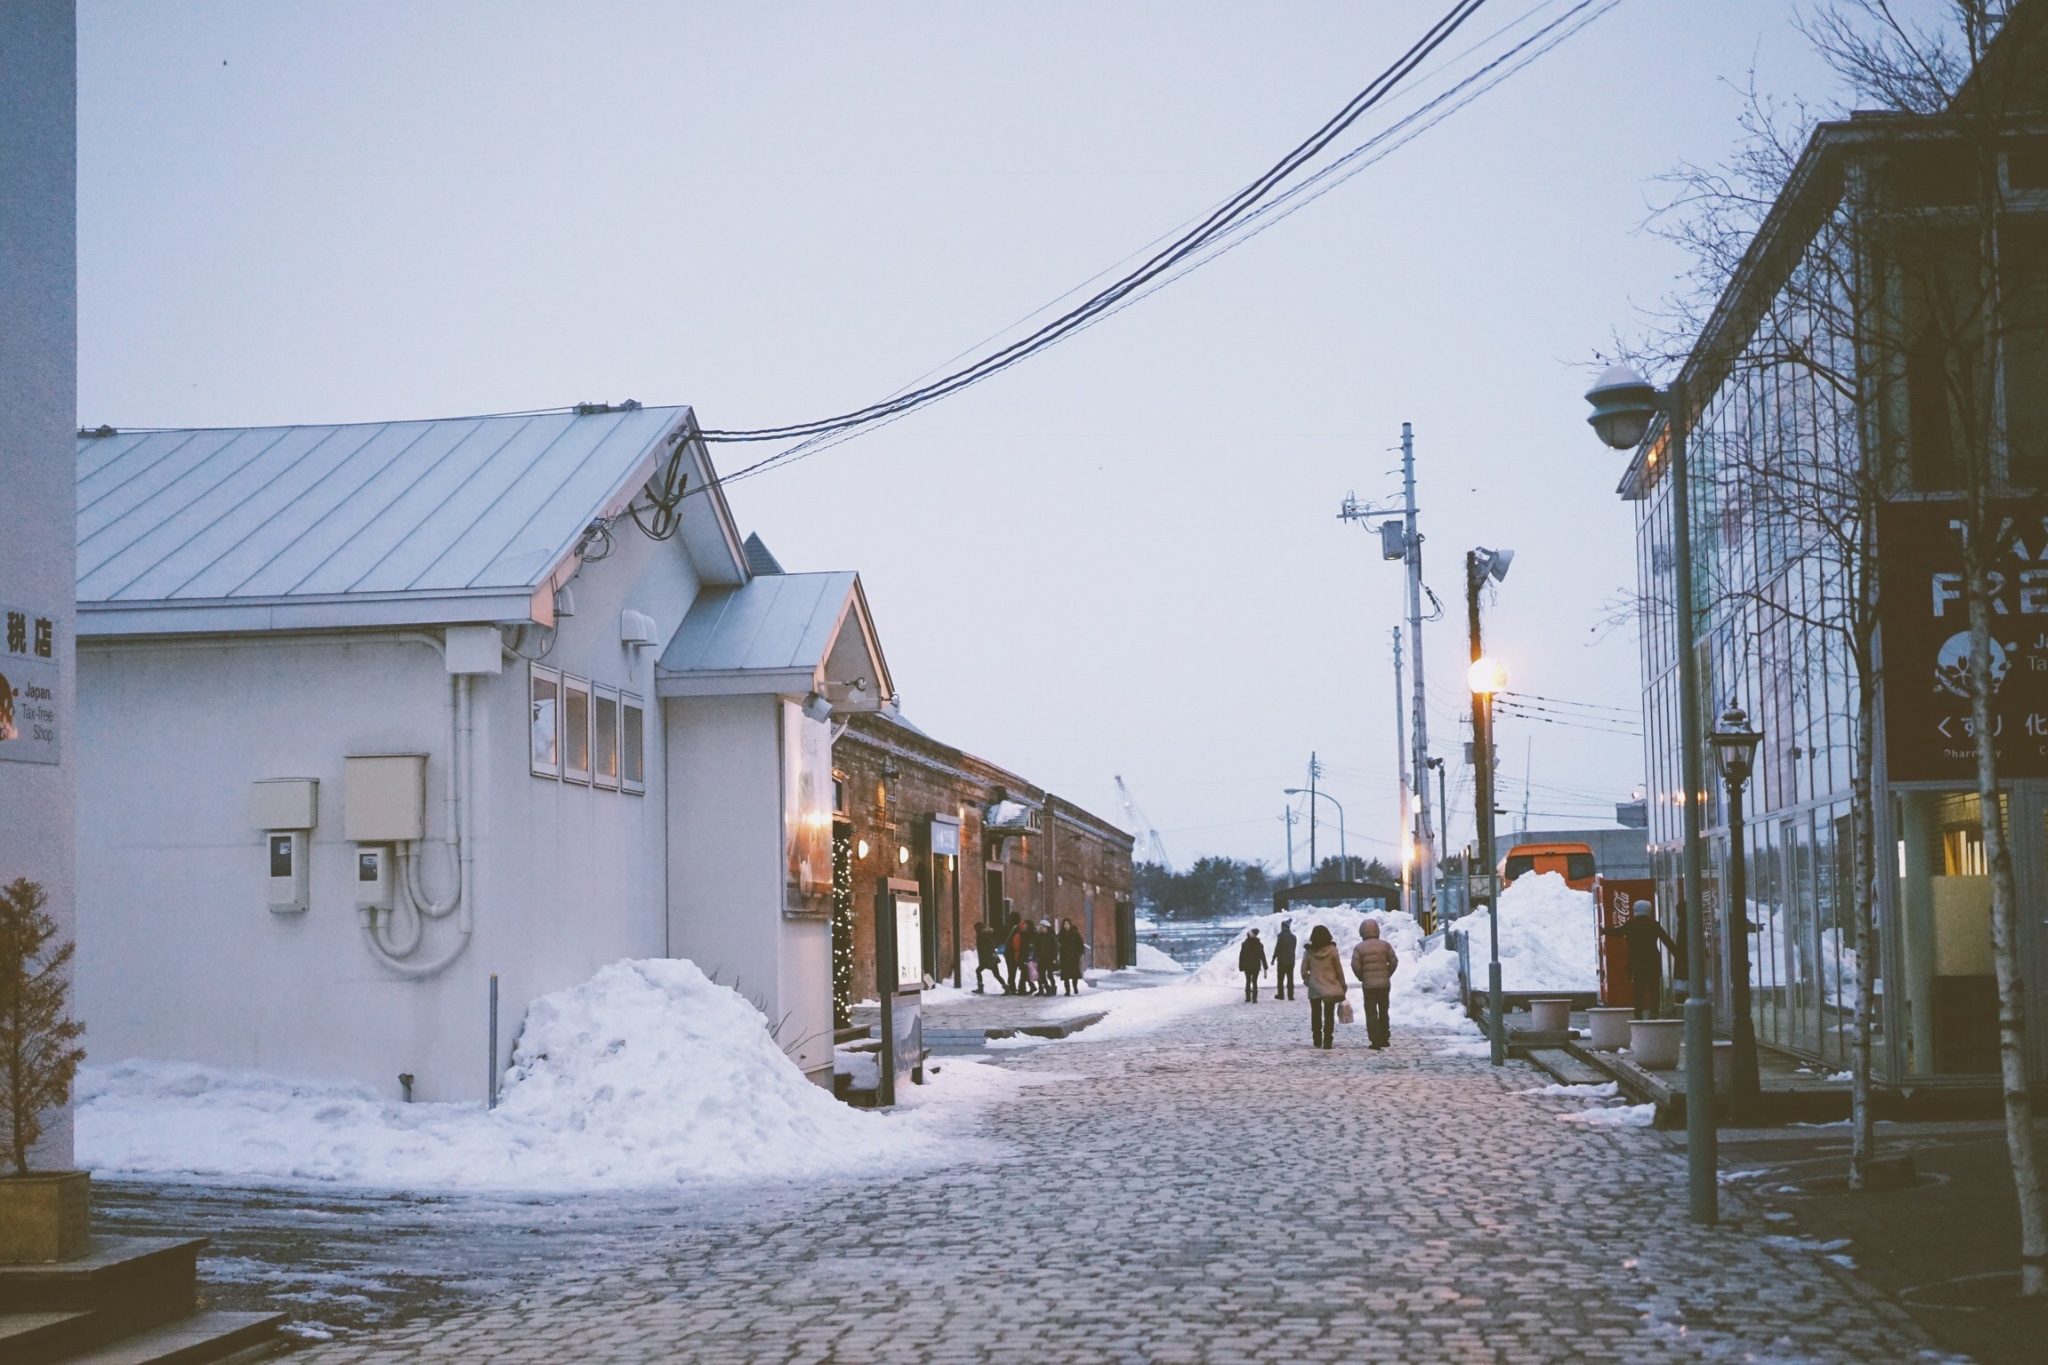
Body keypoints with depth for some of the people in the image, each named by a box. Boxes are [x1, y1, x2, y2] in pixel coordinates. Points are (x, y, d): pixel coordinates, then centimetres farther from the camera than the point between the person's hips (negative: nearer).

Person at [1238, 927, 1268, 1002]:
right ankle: (1254, 999, -3)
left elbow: (1241, 956, -6)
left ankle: (1248, 998, 9)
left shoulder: (1245, 944, -5)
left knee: (1248, 981, 12)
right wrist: (1265, 967, 6)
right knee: (1254, 982, 3)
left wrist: (1241, 967, 0)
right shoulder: (1259, 945, -1)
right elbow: (1262, 957, 1)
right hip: (1256, 966, 0)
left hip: (1247, 966, 0)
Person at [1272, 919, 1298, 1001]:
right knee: (1290, 978, 7)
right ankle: (1290, 995, 3)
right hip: (1291, 961, 5)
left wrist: (1273, 958, -4)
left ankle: (1281, 994, 4)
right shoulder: (1293, 937, 7)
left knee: (1280, 978, 4)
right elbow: (1293, 949, 12)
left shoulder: (1281, 936, -12)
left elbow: (1277, 948, -13)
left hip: (1282, 961, -5)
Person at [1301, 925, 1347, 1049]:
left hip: (1314, 988, 1)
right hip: (1330, 987, -1)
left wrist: (1306, 980, 16)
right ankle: (1327, 1042, -3)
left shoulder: (1309, 951, -5)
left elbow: (1304, 970, -3)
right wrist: (1343, 985, 7)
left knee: (1316, 1015, 14)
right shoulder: (1332, 950, -8)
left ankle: (1317, 1041, 17)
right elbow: (1339, 969, -3)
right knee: (1329, 1015, 4)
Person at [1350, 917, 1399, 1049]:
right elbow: (1394, 961, -2)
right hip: (1384, 984, 2)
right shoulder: (1385, 945, 1)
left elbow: (1355, 965, -10)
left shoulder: (1359, 947, -4)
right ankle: (1384, 1038, 18)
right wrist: (1387, 974, 10)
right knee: (1383, 1011, 15)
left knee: (1371, 1013, 1)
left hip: (1368, 985, -2)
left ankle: (1375, 1040, -6)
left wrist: (1361, 977, 5)